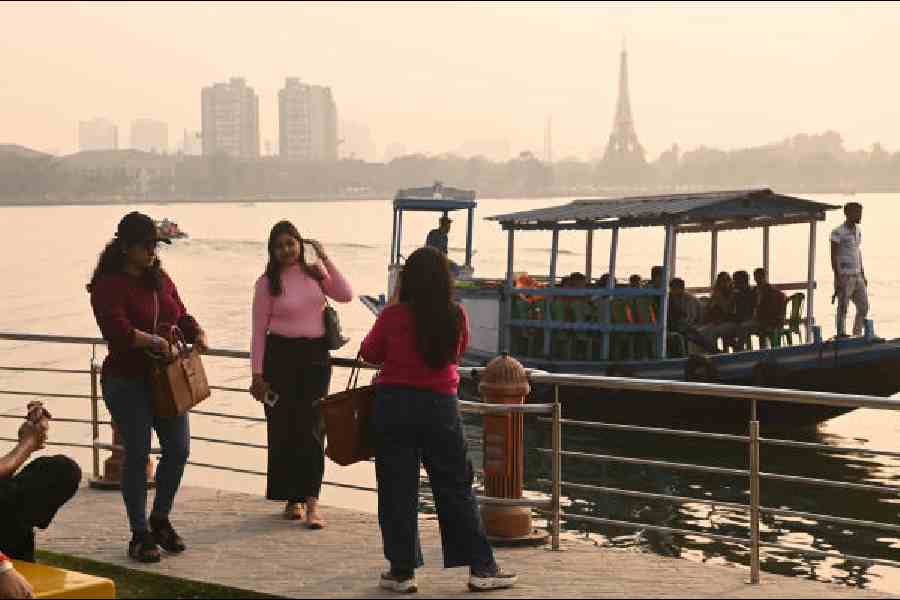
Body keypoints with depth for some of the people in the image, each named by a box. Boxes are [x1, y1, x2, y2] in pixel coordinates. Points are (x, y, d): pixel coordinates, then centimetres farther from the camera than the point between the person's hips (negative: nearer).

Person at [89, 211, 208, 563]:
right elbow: (118, 330, -25)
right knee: (137, 454, -2)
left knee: (179, 449, 7)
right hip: (127, 381, -7)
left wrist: (197, 333, -3)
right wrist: (156, 342, -28)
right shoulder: (108, 285, -11)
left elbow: (181, 316, 17)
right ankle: (140, 535, 9)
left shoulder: (160, 280, 11)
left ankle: (160, 521, 26)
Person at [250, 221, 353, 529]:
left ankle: (311, 499, -5)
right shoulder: (267, 283, 0)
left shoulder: (314, 273, 9)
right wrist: (257, 373, -3)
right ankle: (292, 498, 15)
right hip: (281, 356, -2)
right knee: (284, 427, 2)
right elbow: (259, 330, 1)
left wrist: (325, 259, -6)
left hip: (316, 356, 2)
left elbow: (346, 295, -4)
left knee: (311, 427, -4)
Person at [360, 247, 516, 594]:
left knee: (397, 490, 7)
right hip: (440, 406, 2)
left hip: (394, 404, -2)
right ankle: (482, 568, 11)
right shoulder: (457, 316, -5)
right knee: (456, 488, 10)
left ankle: (402, 571, 10)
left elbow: (370, 354, 5)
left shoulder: (393, 316, -10)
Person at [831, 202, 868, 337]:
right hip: (844, 276, -7)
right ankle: (841, 336, 6)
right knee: (843, 309, -2)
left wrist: (863, 275, 16)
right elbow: (833, 256, -13)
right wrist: (837, 279, -19)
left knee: (864, 307, 6)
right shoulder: (838, 233, -12)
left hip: (857, 276, 7)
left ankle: (857, 336, 17)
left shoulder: (857, 231, 11)